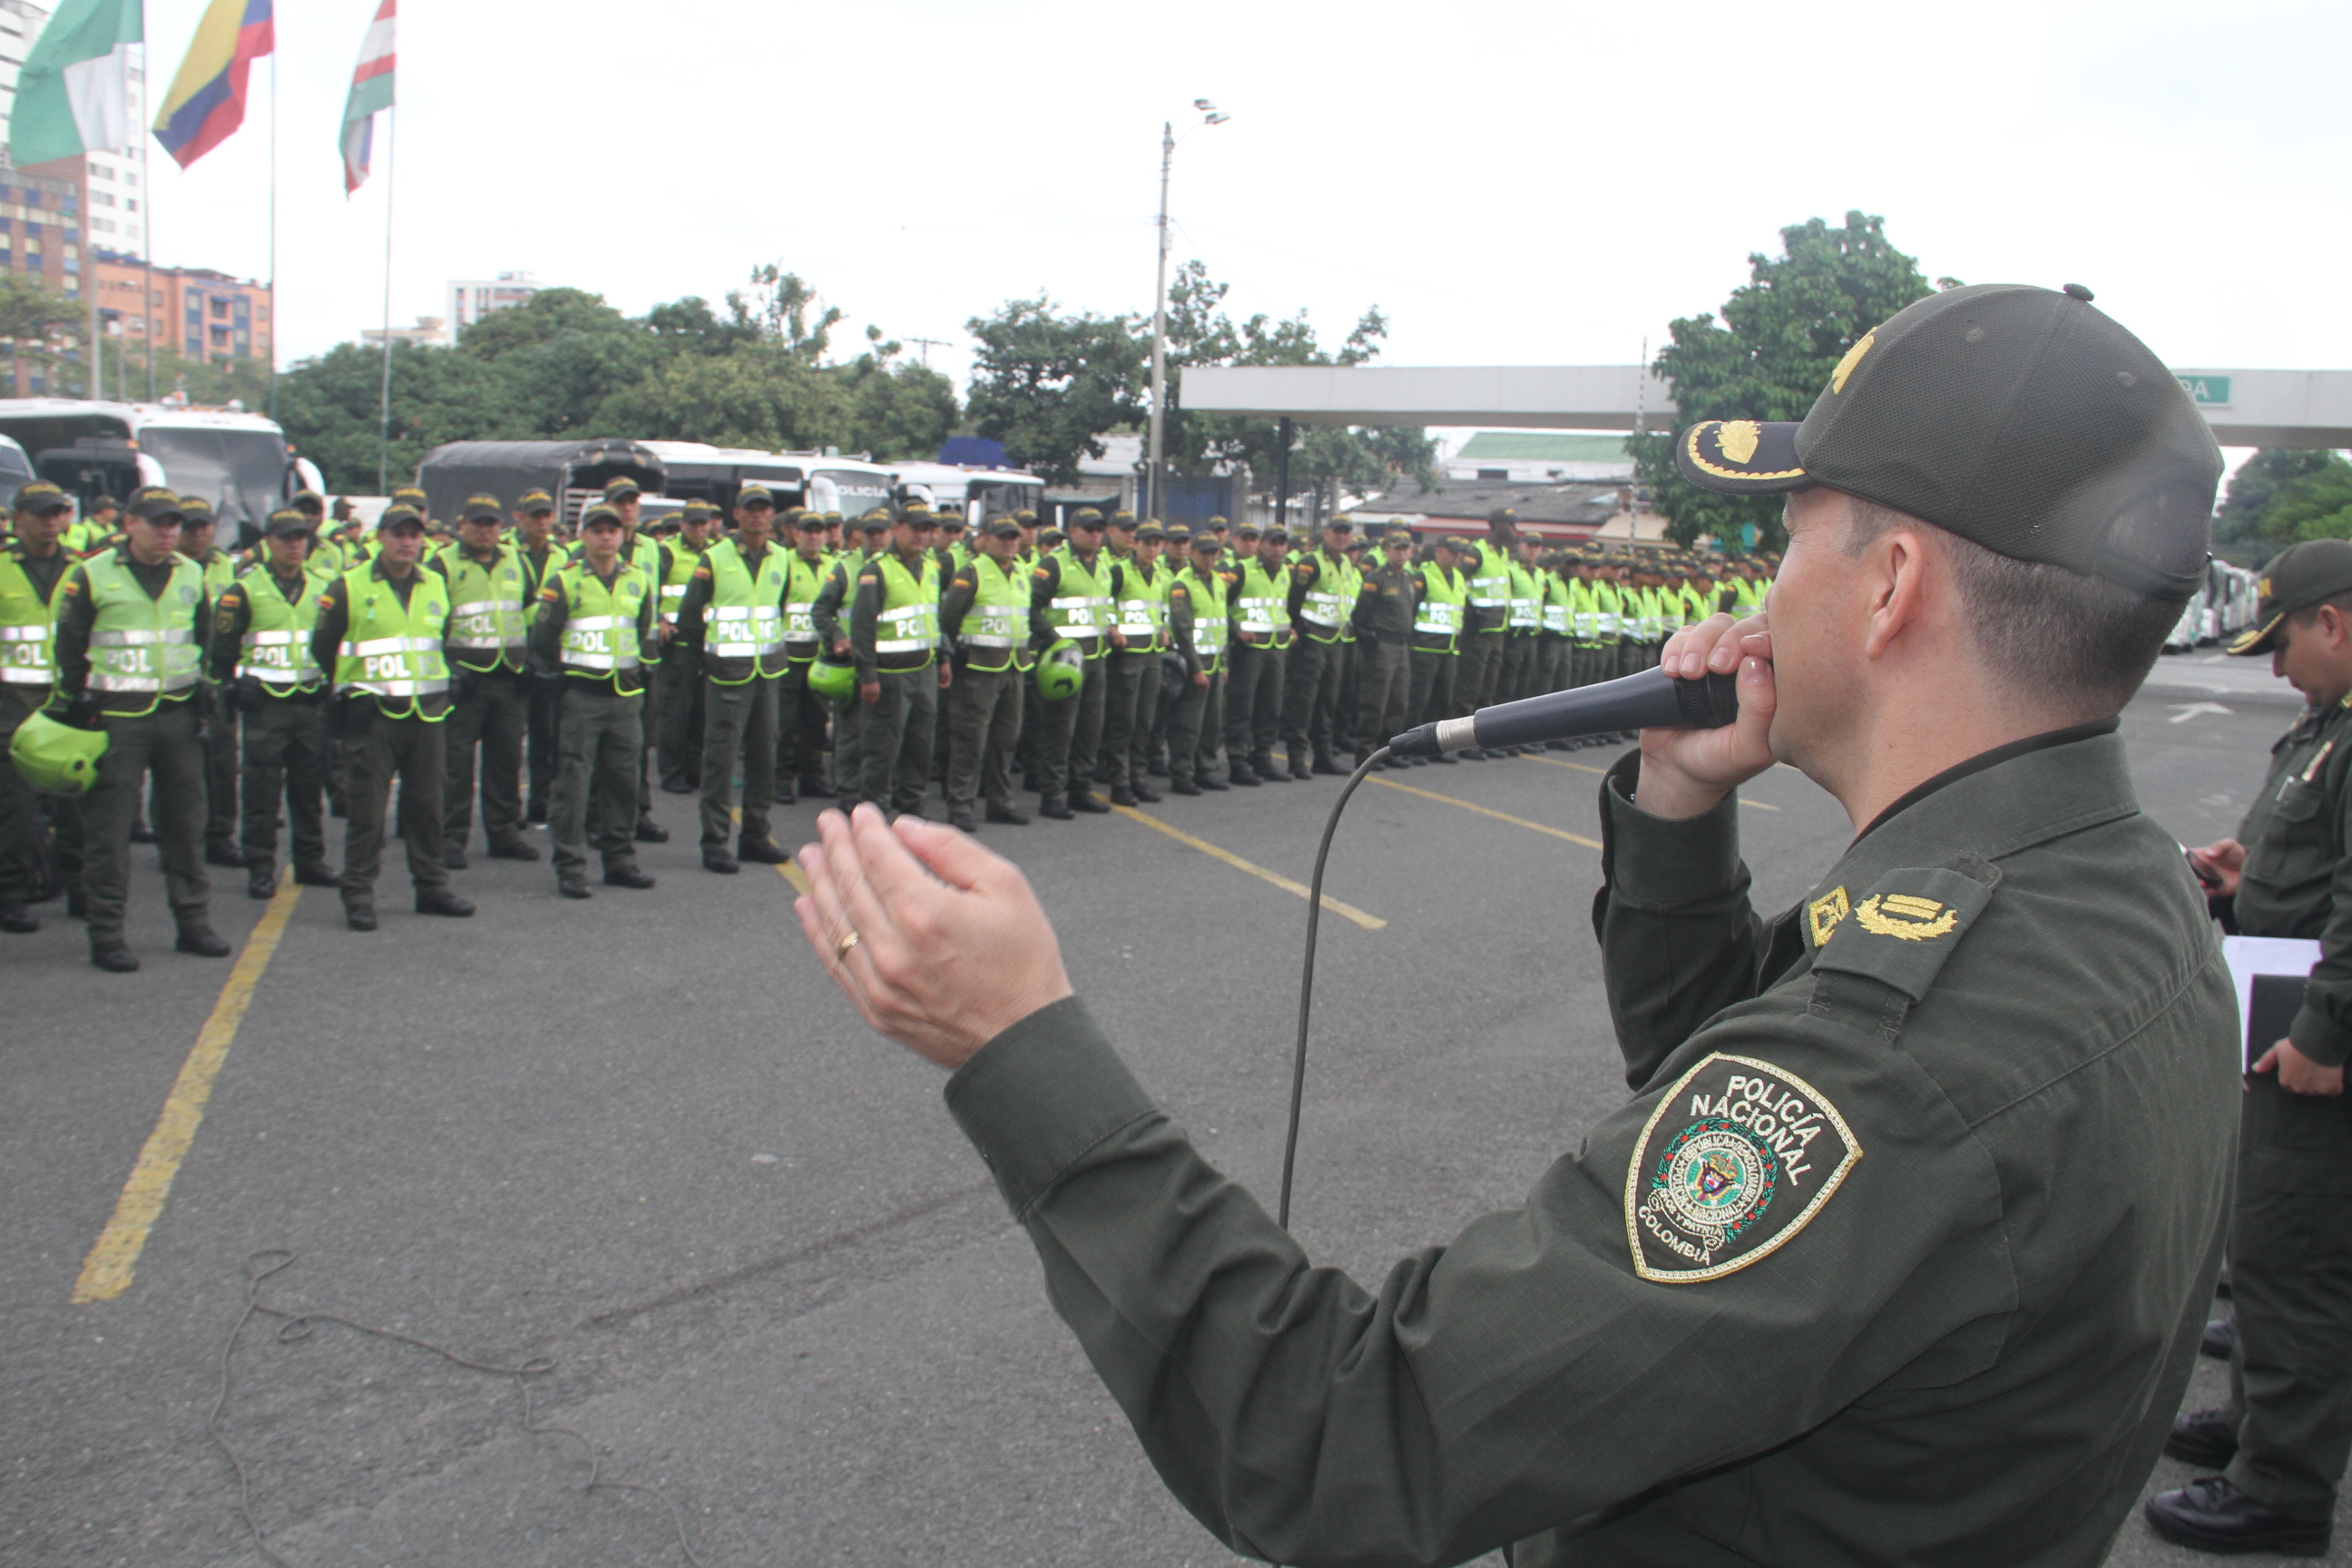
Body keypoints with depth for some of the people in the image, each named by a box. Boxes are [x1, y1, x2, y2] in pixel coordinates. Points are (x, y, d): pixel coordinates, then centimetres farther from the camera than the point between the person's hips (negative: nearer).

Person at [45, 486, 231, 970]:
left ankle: (194, 923, 19)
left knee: (185, 821, 10)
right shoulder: (91, 575, -5)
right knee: (108, 829, -2)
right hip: (116, 716, -4)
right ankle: (106, 936, 4)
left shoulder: (191, 575, 9)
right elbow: (68, 648, -2)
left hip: (179, 713, 4)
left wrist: (204, 701, 14)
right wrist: (71, 708, -4)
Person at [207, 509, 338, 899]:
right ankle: (260, 867, 5)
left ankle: (310, 860, 19)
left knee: (309, 786, 9)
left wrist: (332, 690, 13)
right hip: (264, 705, -4)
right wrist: (227, 692, -5)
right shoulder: (244, 590, -3)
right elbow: (221, 650, -1)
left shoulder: (320, 589, 10)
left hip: (311, 703, 4)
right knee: (262, 789, -2)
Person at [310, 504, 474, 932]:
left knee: (426, 804, 10)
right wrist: (352, 686, 5)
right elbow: (322, 648, 3)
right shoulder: (348, 588, -5)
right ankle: (358, 896, 5)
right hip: (372, 716, -4)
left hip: (426, 715, 4)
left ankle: (432, 887, 20)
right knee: (366, 808, -2)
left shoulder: (436, 586, 9)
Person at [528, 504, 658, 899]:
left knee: (623, 777, 9)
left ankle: (620, 859, 19)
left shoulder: (638, 582, 10)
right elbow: (542, 638, 1)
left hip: (626, 694, 4)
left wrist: (642, 673, 16)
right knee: (575, 779, -5)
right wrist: (550, 678, -3)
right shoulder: (564, 582, -3)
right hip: (580, 694, -4)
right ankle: (570, 867, -1)